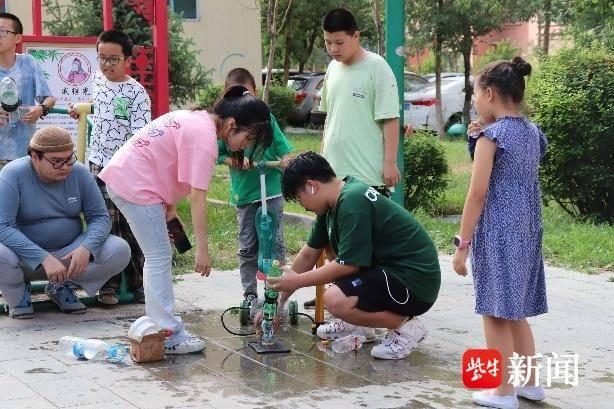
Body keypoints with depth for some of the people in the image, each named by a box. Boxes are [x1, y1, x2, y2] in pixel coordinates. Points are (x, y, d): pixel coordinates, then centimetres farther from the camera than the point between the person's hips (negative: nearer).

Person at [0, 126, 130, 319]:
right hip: (26, 257, -3)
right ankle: (17, 293, 1)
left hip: (70, 251, 3)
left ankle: (63, 286, 6)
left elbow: (100, 217, -4)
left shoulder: (79, 173, -6)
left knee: (120, 251, -18)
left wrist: (86, 248, -26)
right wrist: (44, 258, -34)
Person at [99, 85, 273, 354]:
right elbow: (197, 197, -22)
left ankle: (160, 327, 21)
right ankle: (170, 337, -2)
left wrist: (169, 203, 10)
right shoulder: (205, 138, -19)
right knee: (160, 258, -5)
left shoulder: (196, 118, 10)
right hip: (136, 187, -10)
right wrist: (202, 249, -21)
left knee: (157, 257, 15)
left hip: (120, 176, 10)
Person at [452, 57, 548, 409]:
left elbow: (478, 193, -15)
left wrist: (463, 243, -11)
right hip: (527, 233, 8)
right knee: (515, 313, 18)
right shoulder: (532, 133, 10)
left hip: (497, 234, -8)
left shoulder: (492, 135, -13)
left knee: (496, 315, 1)